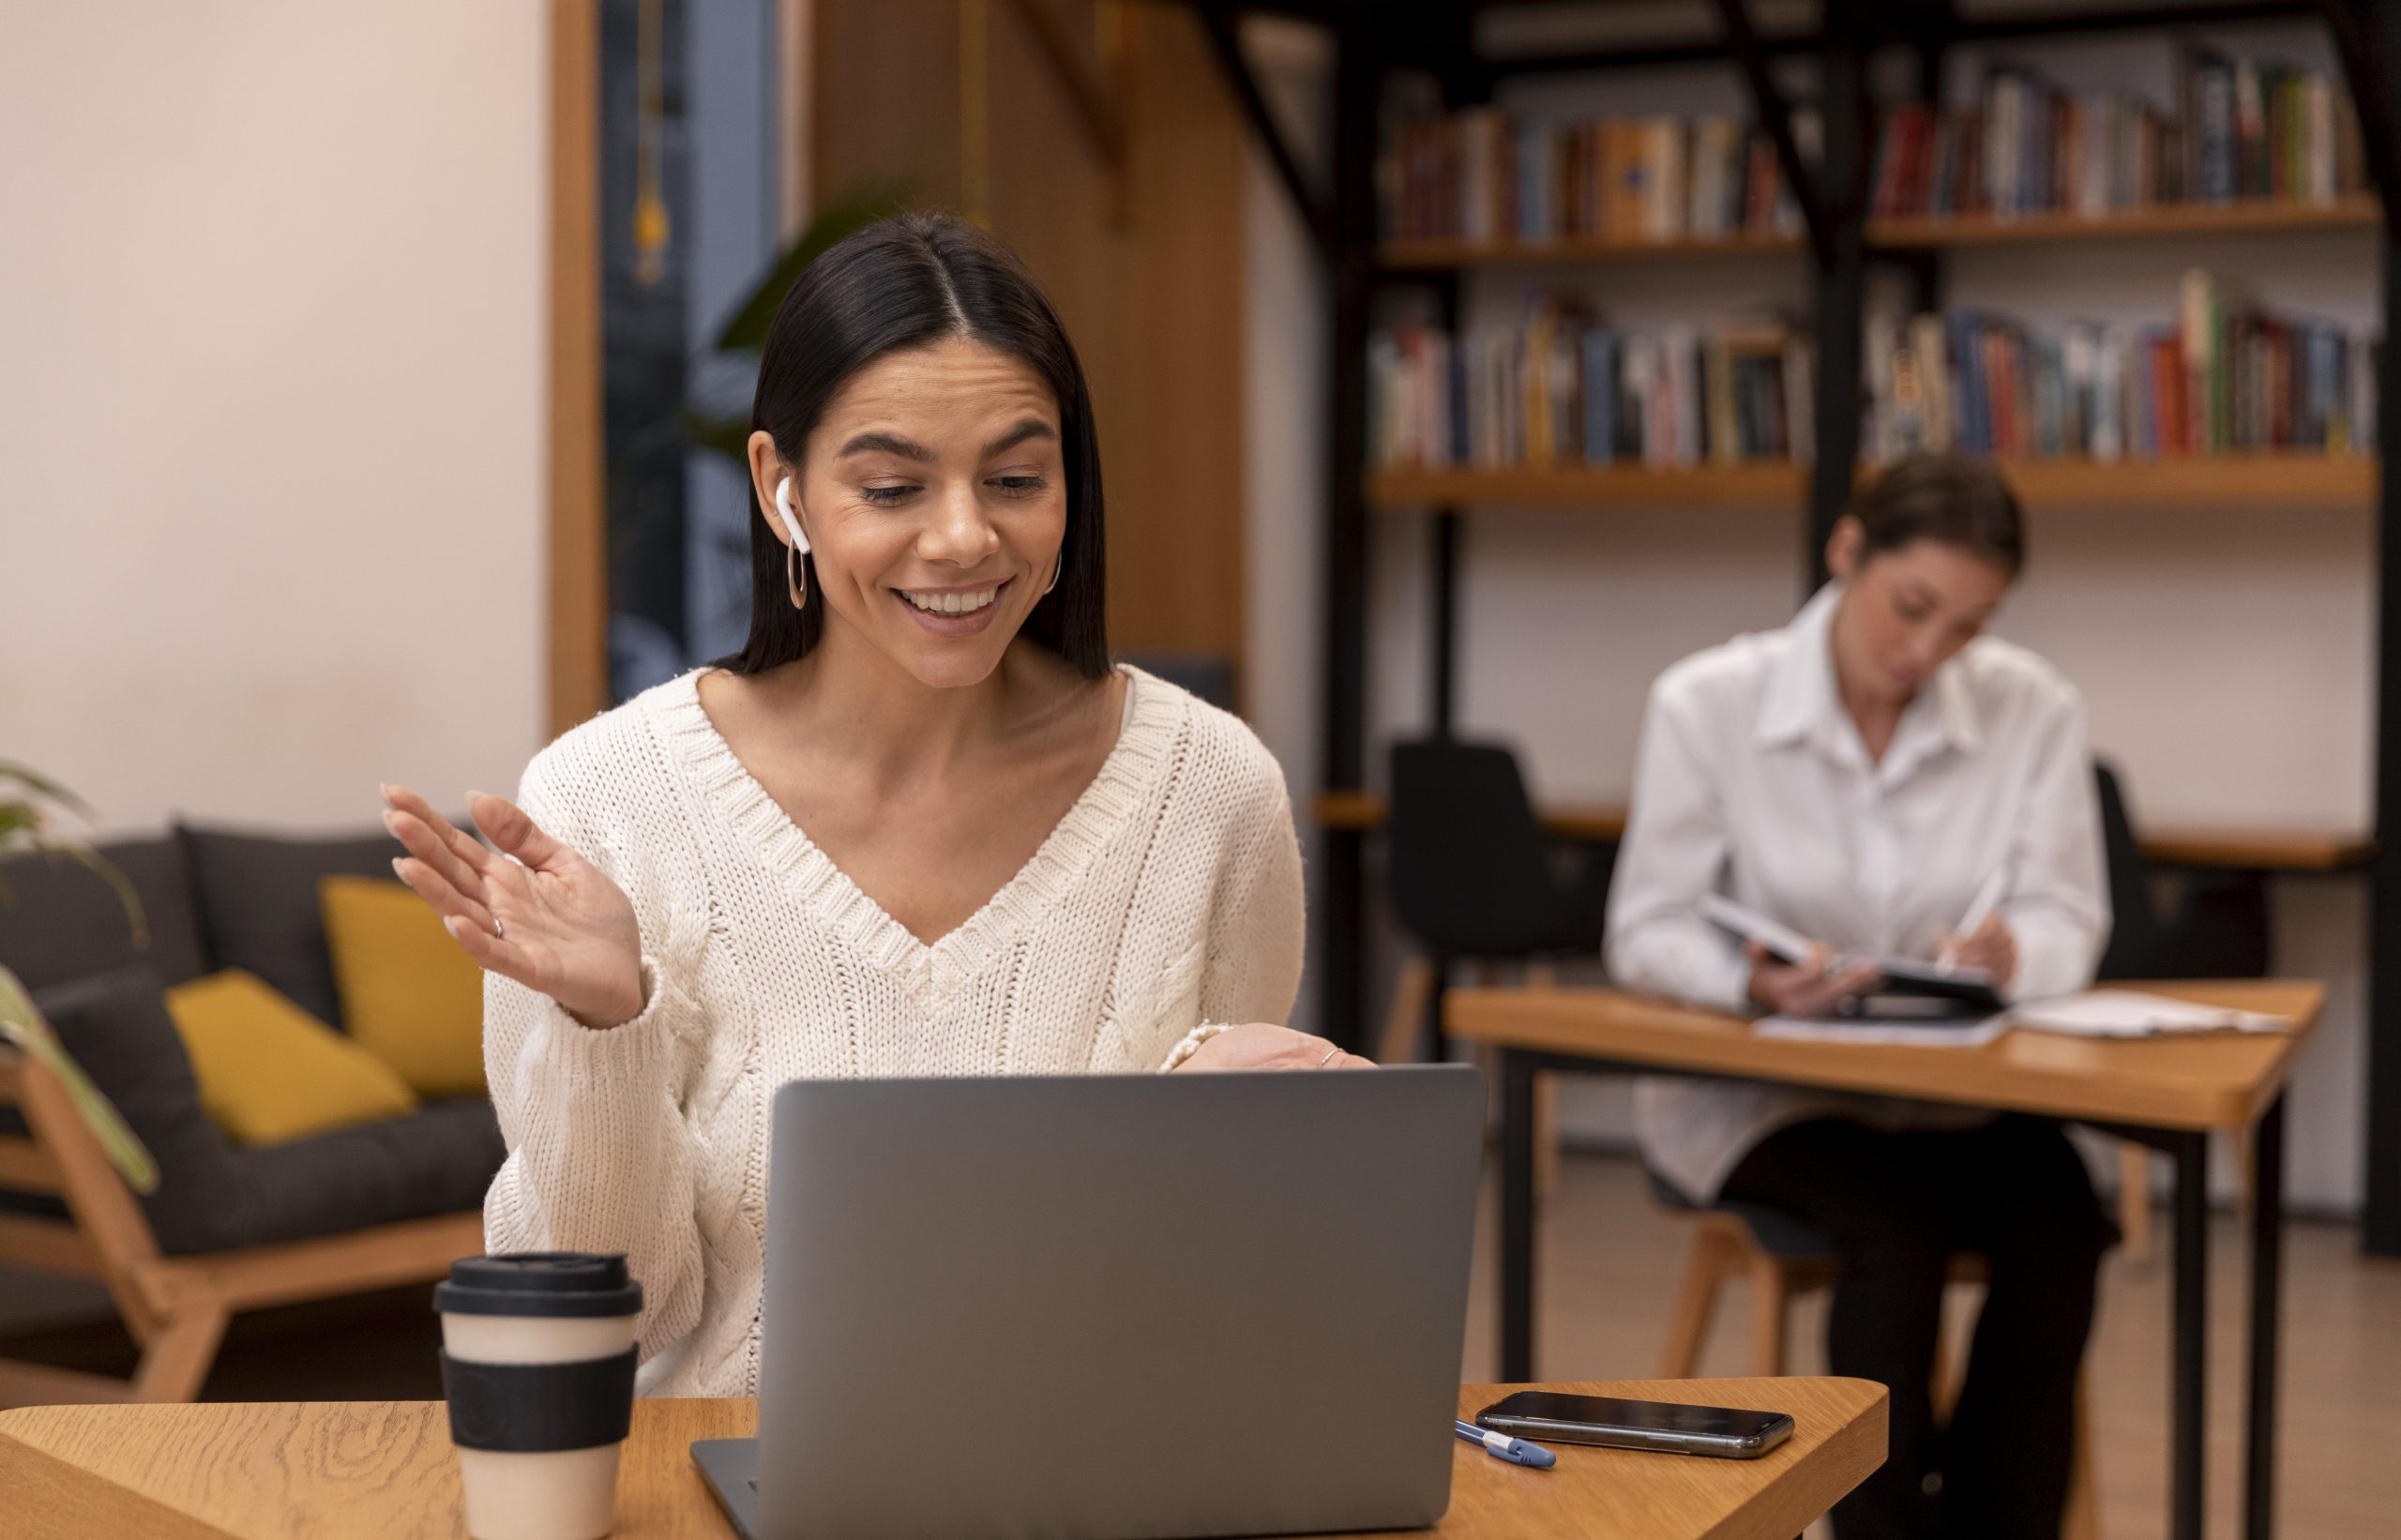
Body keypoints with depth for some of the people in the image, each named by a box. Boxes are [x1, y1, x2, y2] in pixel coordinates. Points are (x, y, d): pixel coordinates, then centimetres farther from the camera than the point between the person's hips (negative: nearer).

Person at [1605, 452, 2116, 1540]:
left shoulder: (2032, 709, -3)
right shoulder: (1706, 704, -9)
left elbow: (2066, 919, -2)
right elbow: (1648, 930, -6)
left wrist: (2013, 954, -27)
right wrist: (1756, 982, -28)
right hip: (1751, 1087, -3)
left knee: (2058, 1226, -26)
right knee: (1900, 1230, -31)